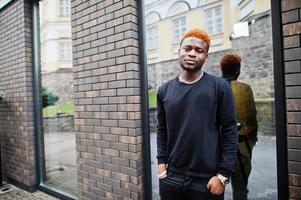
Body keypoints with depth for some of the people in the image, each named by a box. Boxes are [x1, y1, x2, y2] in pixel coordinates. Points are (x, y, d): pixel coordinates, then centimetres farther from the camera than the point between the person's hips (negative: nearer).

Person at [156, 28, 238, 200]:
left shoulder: (219, 86, -6)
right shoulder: (165, 90, 3)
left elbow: (230, 132, -7)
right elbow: (162, 130, 7)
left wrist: (224, 174, -9)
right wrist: (161, 161, 0)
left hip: (208, 180, -2)